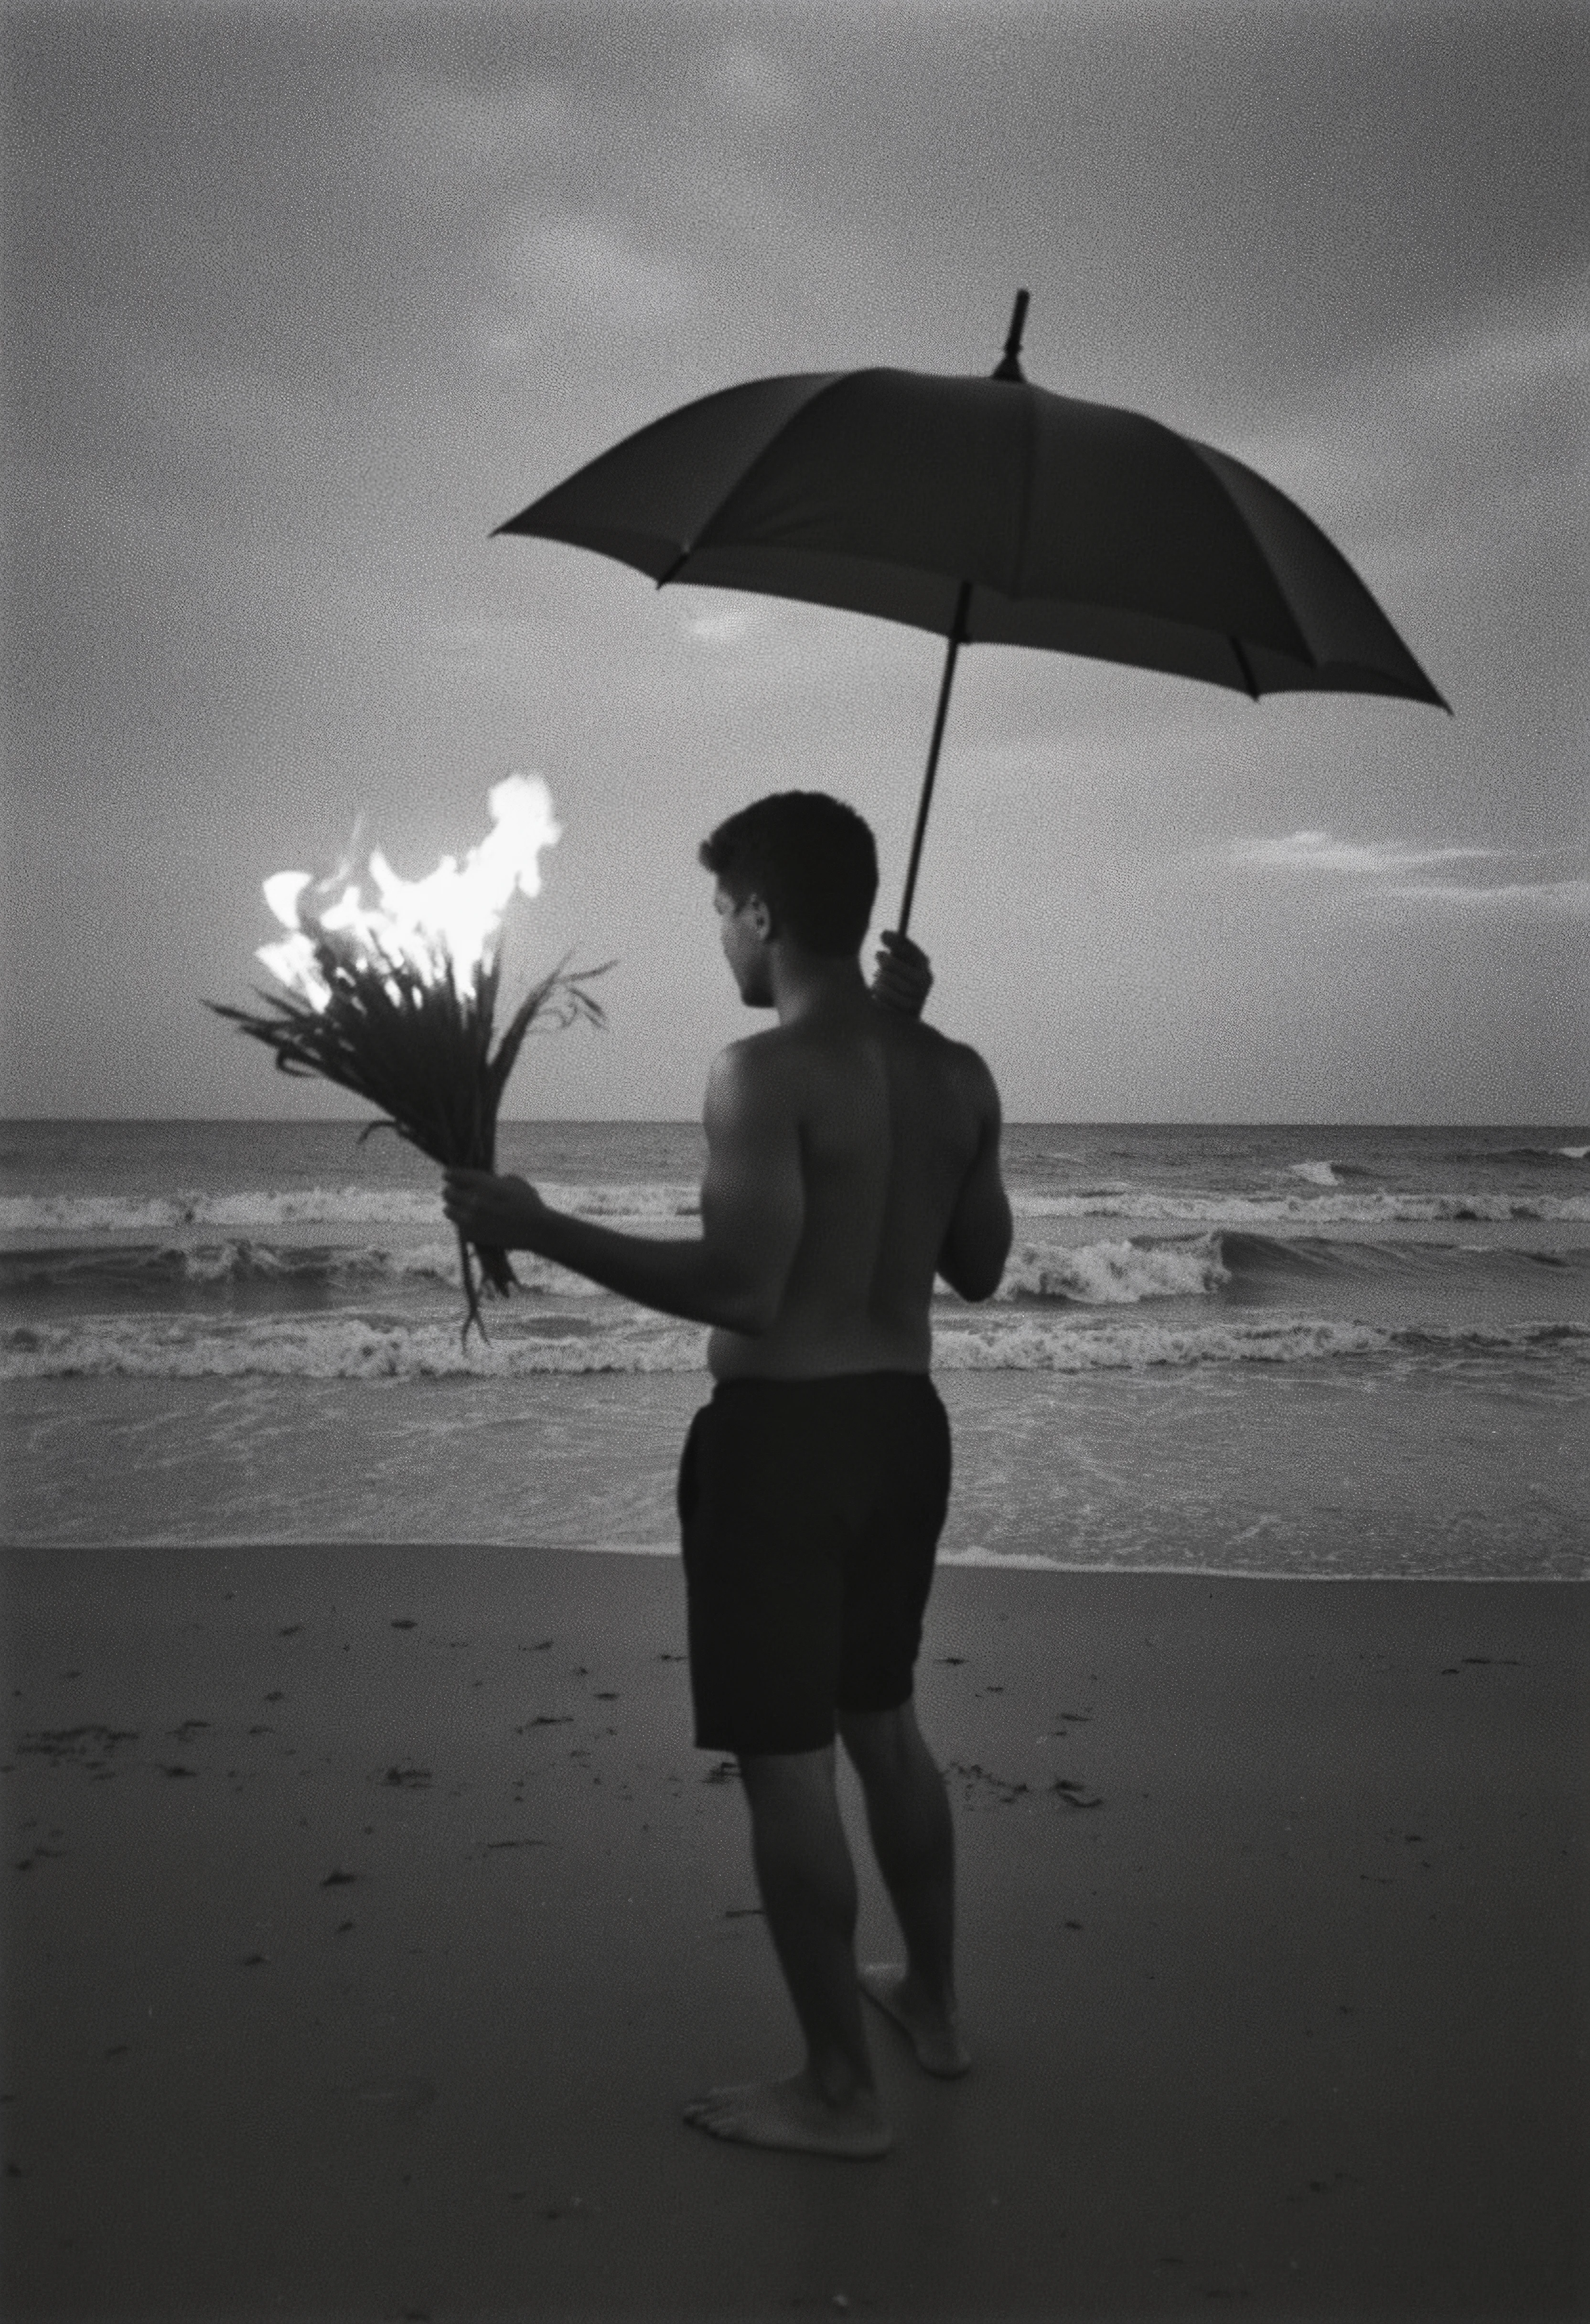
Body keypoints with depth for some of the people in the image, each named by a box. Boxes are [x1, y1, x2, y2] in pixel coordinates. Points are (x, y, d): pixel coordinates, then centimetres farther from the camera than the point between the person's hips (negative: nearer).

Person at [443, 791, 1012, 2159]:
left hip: (782, 1437, -8)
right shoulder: (959, 1075, 5)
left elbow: (742, 1290, -23)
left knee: (785, 1761, 5)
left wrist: (539, 1229, -16)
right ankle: (932, 2000, 39)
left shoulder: (765, 1073, -17)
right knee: (883, 1720, 24)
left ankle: (840, 2091, 17)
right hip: (903, 1425, 8)